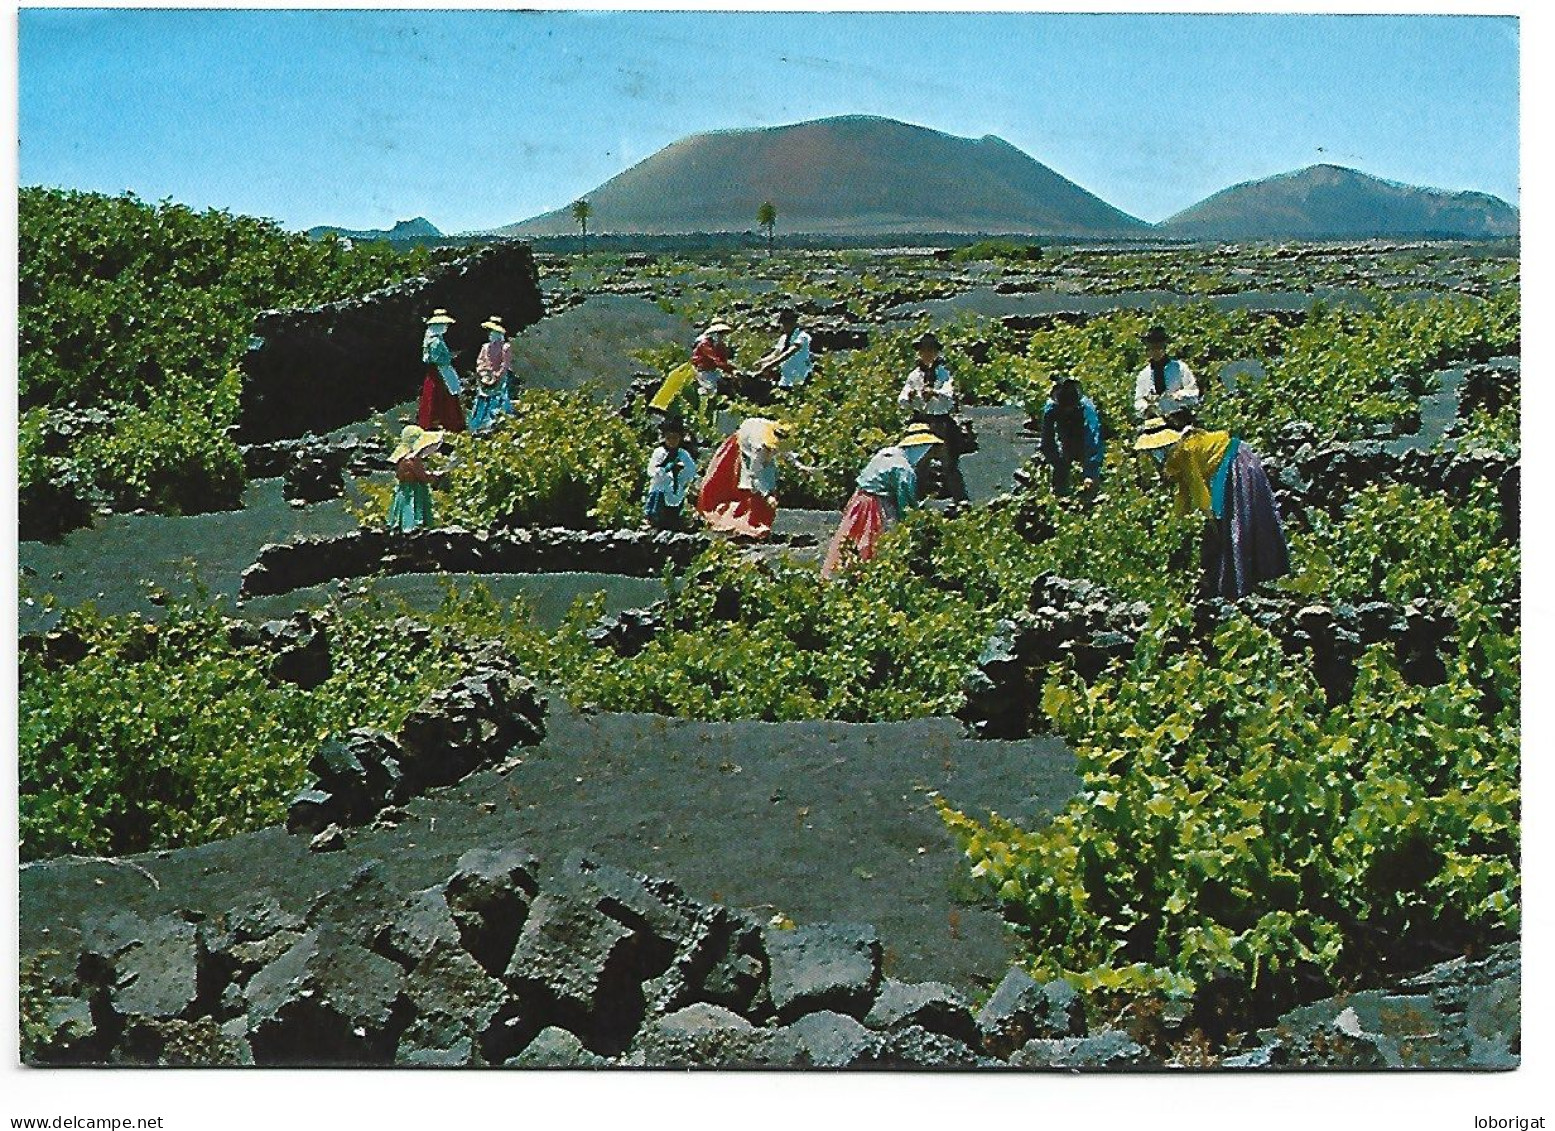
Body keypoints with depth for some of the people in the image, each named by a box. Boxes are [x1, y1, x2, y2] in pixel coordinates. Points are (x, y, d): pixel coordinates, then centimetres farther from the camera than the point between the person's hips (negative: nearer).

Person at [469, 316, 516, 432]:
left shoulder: (505, 347, -4)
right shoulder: (486, 347, 14)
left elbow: (505, 366, -9)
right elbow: (479, 363, 12)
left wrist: (495, 378, -12)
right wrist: (483, 376, -2)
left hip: (499, 382, -5)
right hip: (485, 382, 5)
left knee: (496, 404, -9)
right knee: (482, 404, 3)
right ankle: (477, 428, 7)